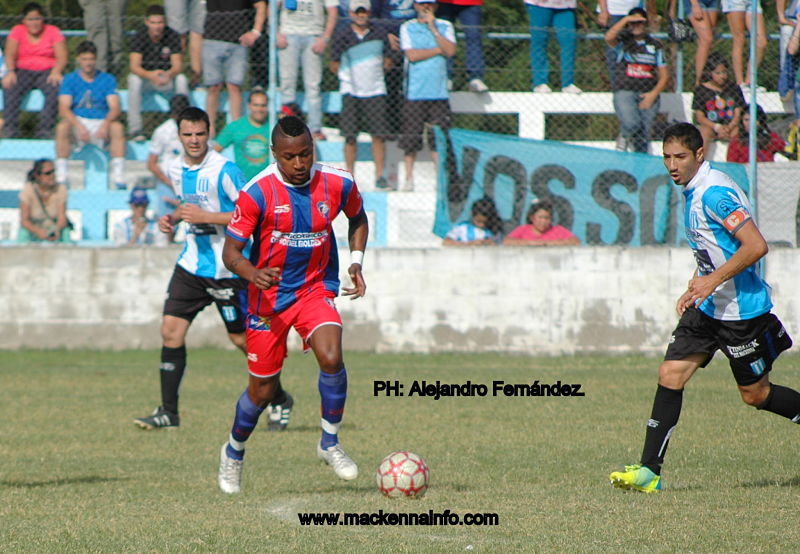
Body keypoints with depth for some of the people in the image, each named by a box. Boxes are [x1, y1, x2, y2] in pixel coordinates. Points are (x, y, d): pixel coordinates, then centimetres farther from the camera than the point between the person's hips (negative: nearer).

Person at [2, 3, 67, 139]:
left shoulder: (53, 31, 6)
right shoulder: (17, 31, 8)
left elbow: (62, 57, -2)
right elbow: (10, 55, -2)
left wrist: (56, 72, -23)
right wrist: (10, 71, -24)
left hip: (48, 71, 0)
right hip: (23, 71, 0)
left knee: (55, 89, -34)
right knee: (10, 88, -32)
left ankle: (44, 131, -34)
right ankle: (10, 130, -33)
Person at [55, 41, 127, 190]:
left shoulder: (108, 79, 8)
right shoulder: (70, 80, 6)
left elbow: (115, 108, -4)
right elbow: (64, 108, -7)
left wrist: (105, 124, -26)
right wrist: (79, 126, -26)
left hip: (101, 125, 0)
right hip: (77, 122, 0)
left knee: (117, 127, -31)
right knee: (62, 126, -33)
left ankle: (119, 177, -34)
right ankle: (60, 176, -31)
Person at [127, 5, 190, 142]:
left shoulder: (173, 36, -9)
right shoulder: (139, 37, -13)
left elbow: (177, 65, -14)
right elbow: (134, 66, -23)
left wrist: (169, 74, -39)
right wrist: (150, 75, -44)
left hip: (167, 80, 1)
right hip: (144, 76, -1)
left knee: (181, 79, -29)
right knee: (134, 80, -33)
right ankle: (135, 129, -33)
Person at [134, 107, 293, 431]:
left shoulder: (224, 170, -16)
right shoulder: (176, 169, 7)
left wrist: (205, 216, -23)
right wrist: (172, 219, 5)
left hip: (227, 268, -6)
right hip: (191, 265, 6)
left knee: (240, 338, 3)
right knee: (171, 330, -5)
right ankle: (168, 412, 0)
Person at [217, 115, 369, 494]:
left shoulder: (338, 184, -8)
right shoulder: (257, 193, -17)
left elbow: (358, 219, 15)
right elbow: (230, 251, -14)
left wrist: (356, 264, 1)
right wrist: (253, 274, -34)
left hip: (316, 290, 2)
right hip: (268, 297, -1)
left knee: (331, 358, -26)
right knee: (262, 389, 5)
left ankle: (330, 443, -4)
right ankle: (234, 452, 35)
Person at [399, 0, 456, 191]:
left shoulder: (445, 26, 12)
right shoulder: (407, 28, 6)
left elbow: (450, 51, -4)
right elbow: (412, 55, -7)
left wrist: (433, 28, -6)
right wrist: (439, 50, -4)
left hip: (439, 93, 2)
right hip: (415, 94, -2)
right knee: (411, 138, -3)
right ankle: (409, 178, 5)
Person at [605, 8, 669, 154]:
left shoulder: (655, 45, 14)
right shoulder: (623, 40, 8)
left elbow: (664, 76, 12)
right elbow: (609, 37, -18)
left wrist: (653, 94, -4)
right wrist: (626, 20, -15)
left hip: (648, 95, 2)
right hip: (625, 91, -2)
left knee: (644, 135, -9)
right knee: (631, 124, -26)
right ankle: (624, 135, 8)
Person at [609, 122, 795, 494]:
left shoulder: (715, 194, -20)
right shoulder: (692, 191, 10)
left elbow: (756, 246, -26)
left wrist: (713, 280, -25)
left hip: (741, 309, -9)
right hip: (707, 307, 9)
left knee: (755, 394, 3)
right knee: (670, 375, -3)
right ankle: (649, 471, -5)